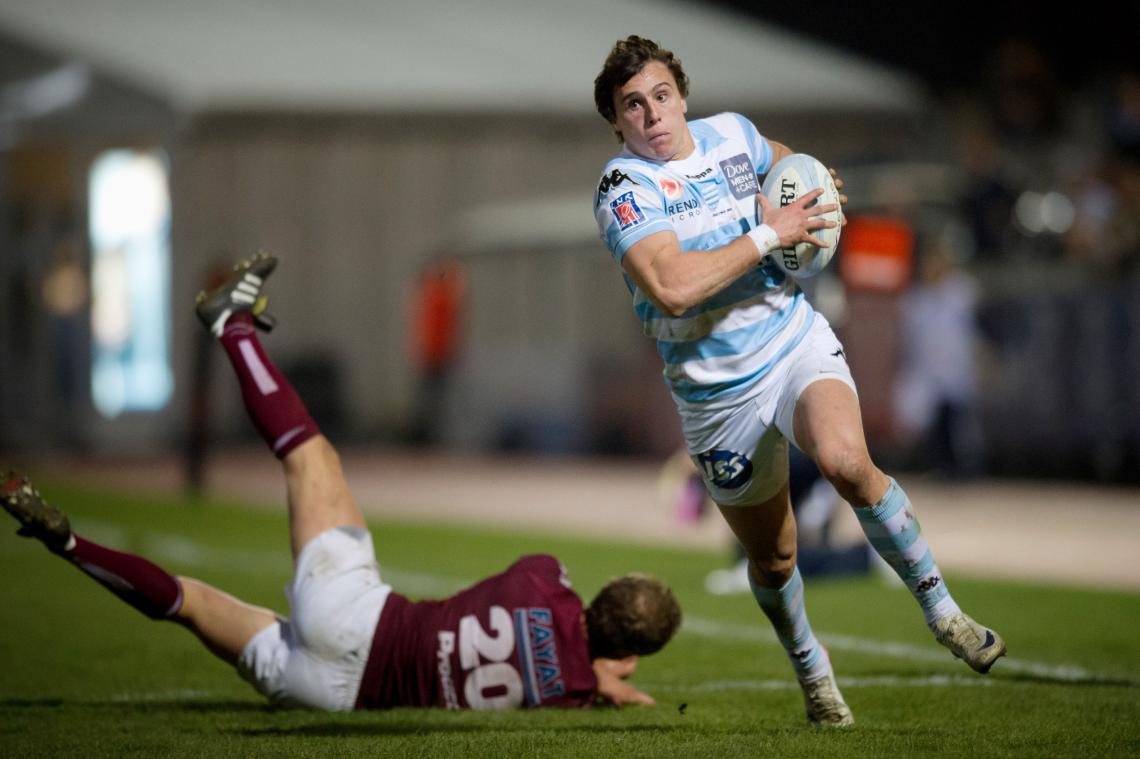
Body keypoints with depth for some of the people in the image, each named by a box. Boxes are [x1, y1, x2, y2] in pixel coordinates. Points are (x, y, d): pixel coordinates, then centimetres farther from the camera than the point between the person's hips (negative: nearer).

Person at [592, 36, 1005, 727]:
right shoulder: (623, 191, -15)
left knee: (845, 460, -30)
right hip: (717, 391, -1)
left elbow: (781, 159, 27)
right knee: (771, 557, 10)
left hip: (796, 343, 1)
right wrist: (767, 234, -25)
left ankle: (941, 609, -16)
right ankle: (811, 667, 40)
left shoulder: (731, 134, 1)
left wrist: (811, 208, 6)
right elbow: (672, 287, -32)